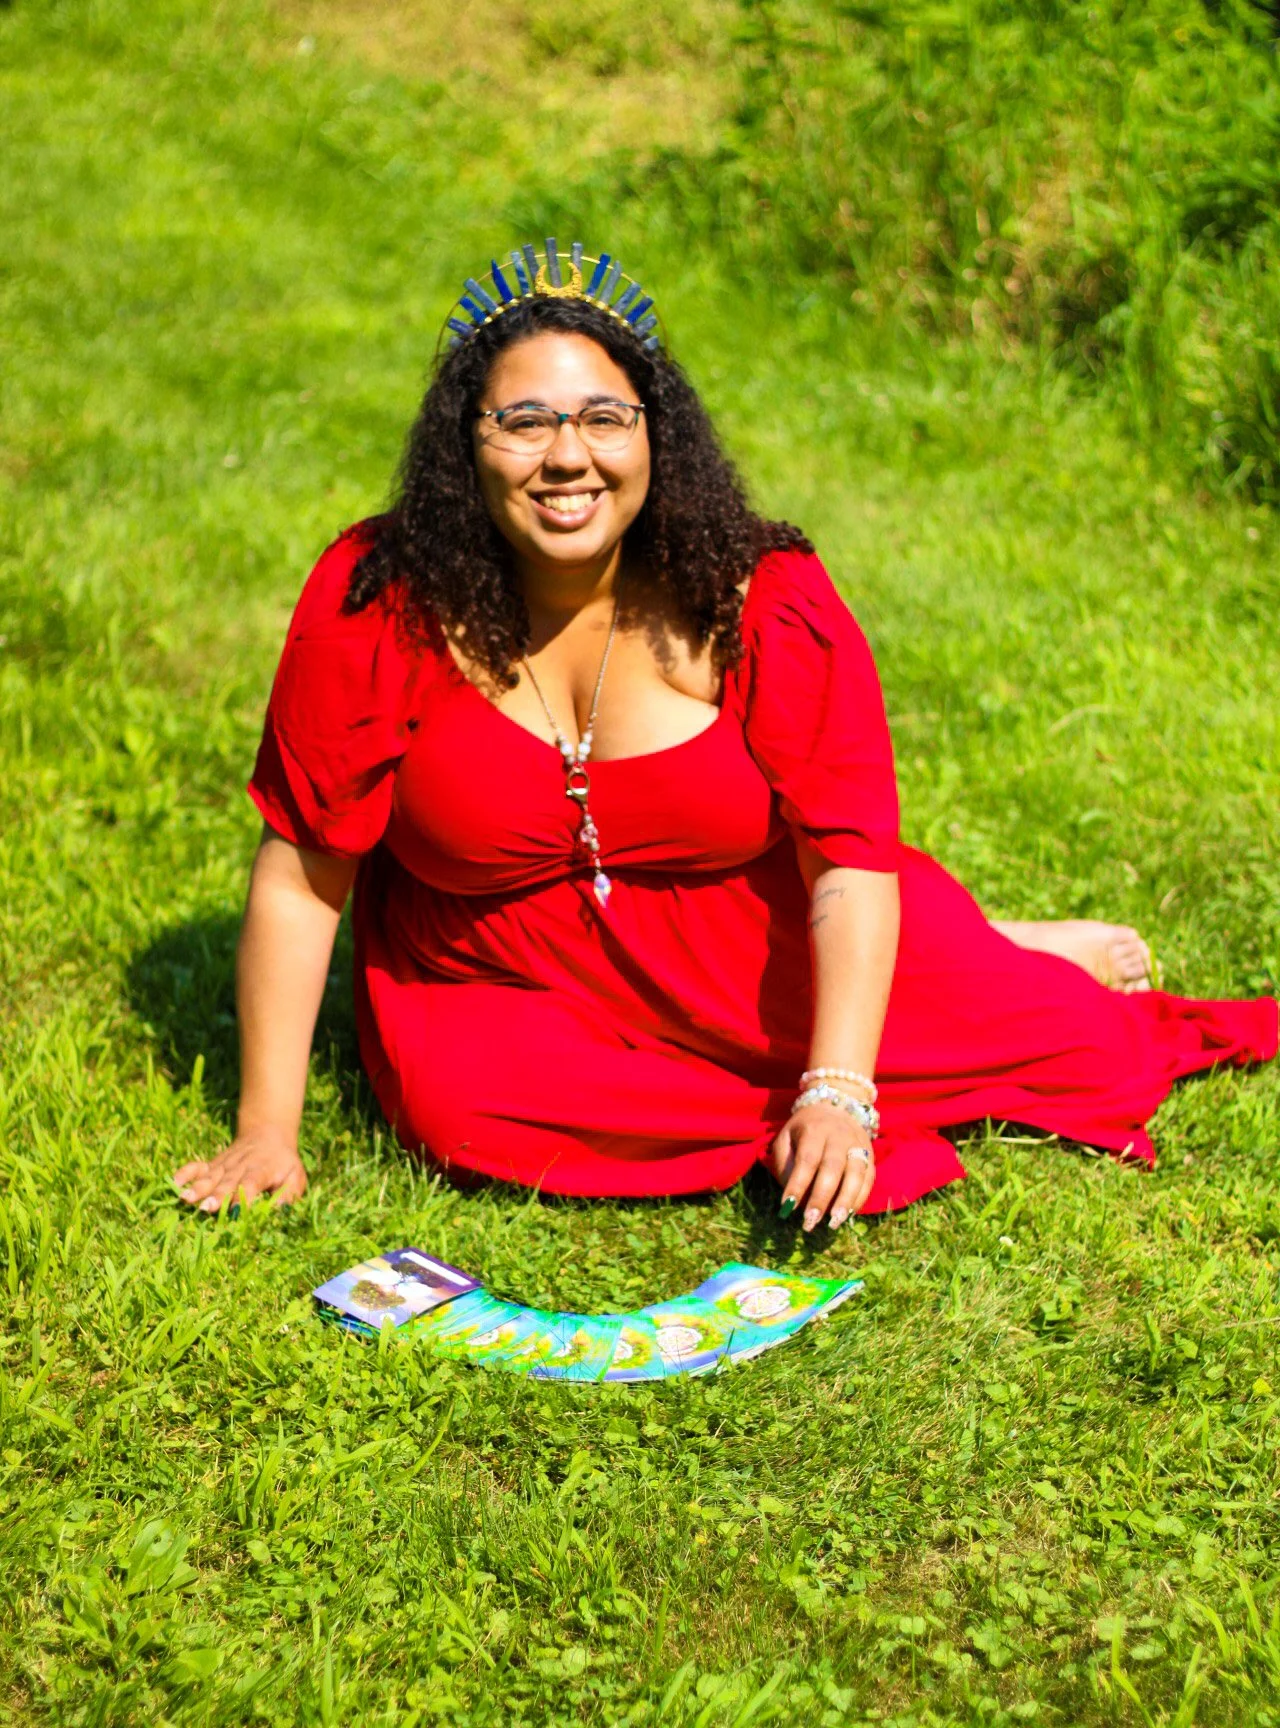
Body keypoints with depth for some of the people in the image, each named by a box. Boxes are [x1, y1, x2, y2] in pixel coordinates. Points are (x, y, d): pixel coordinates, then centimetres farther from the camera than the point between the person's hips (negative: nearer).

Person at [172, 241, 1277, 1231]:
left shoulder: (763, 605, -17)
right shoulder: (380, 607, -19)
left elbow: (852, 858, -19)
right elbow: (302, 873, -14)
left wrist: (837, 1096, -33)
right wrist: (267, 1135, -16)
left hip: (758, 953, -1)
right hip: (504, 994, 1)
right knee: (463, 1114, -31)